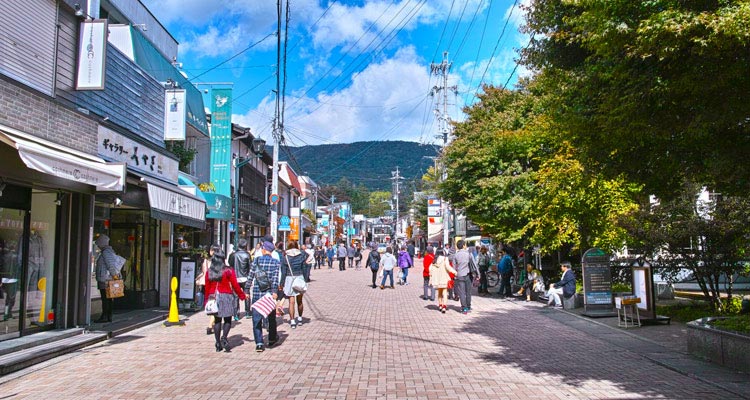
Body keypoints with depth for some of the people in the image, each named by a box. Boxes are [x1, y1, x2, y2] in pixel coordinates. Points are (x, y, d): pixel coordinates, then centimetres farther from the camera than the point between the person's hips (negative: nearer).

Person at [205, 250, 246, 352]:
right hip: (226, 297, -3)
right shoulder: (229, 270, -8)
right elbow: (235, 285, -6)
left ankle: (218, 344, 11)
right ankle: (224, 338, -16)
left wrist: (207, 299, 16)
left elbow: (207, 287, 6)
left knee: (217, 320, 11)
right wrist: (242, 295, 6)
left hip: (213, 297, 4)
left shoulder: (209, 271, 2)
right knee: (227, 320, 4)